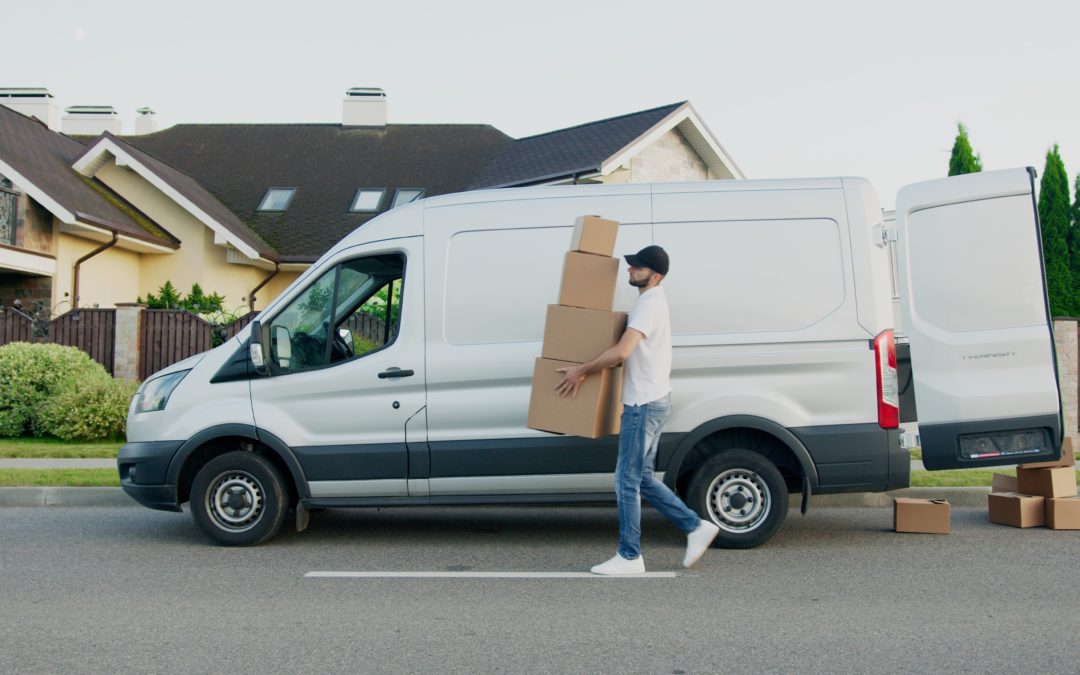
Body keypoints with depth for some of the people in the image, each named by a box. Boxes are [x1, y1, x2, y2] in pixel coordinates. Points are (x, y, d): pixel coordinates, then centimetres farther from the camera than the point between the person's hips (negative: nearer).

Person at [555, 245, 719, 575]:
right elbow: (630, 352, 26)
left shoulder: (649, 303, -16)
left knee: (627, 480, -3)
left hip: (645, 403, -10)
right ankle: (696, 528, 20)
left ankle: (629, 557, 5)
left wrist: (581, 371, -18)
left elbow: (621, 352, -28)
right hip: (649, 401, 10)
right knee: (642, 478, 15)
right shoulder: (652, 301, 17)